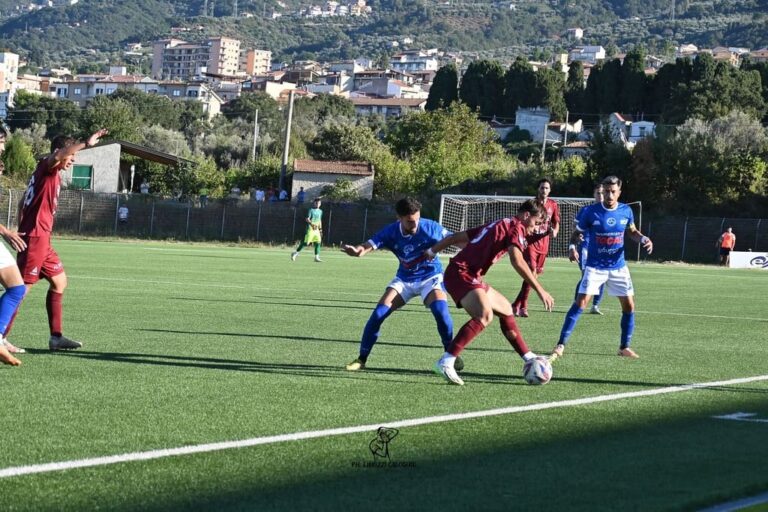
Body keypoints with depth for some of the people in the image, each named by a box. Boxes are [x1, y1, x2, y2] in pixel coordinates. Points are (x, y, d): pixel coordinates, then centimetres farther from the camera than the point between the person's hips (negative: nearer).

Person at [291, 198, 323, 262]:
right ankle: (296, 252, 6)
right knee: (306, 242, -7)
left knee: (318, 242, -2)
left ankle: (317, 257, 1)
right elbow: (307, 219, -13)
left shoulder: (320, 211, 15)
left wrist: (320, 229, 21)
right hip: (310, 228, -7)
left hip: (316, 229, 7)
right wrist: (312, 224, -29)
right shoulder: (311, 210, -6)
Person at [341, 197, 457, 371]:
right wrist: (357, 250, -56)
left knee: (440, 310, -28)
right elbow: (369, 245, -33)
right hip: (405, 279, 2)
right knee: (378, 313, -12)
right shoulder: (390, 232, -19)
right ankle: (362, 359, 3)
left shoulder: (429, 227, -22)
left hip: (430, 277, -2)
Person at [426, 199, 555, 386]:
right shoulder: (516, 227, -7)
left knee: (505, 308, 22)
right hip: (461, 274, -11)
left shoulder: (499, 225, 22)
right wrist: (540, 291, -24)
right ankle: (446, 362, -37)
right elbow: (517, 261, -23)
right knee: (485, 315, -31)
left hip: (470, 276, 11)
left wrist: (431, 252, 31)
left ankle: (527, 357, 33)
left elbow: (456, 237, 24)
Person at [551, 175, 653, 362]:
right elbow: (577, 233, -1)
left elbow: (632, 231, 15)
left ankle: (624, 347, 20)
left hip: (618, 267, 3)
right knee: (580, 303, -15)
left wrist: (643, 239, -6)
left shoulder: (626, 211, -3)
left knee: (629, 305, 3)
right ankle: (561, 345, -11)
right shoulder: (591, 212, -12)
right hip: (595, 267, -3)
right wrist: (572, 247, -22)